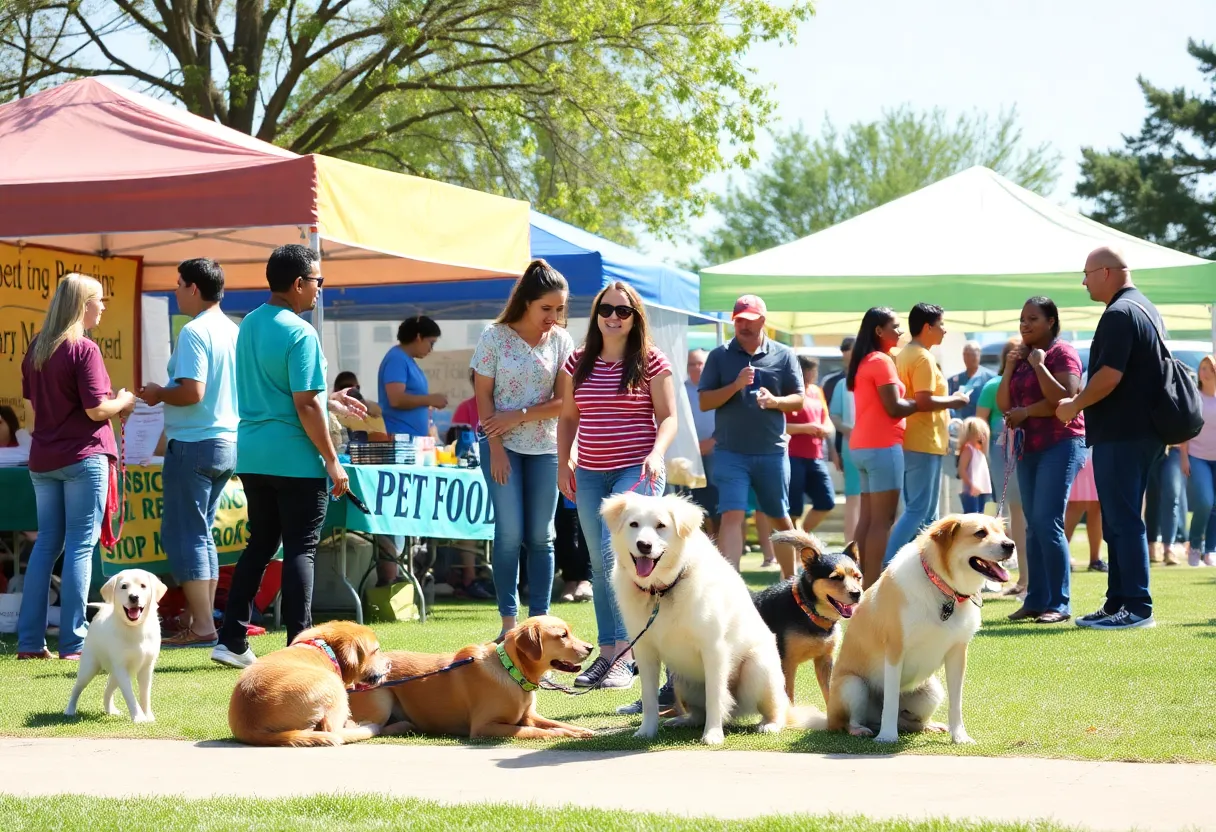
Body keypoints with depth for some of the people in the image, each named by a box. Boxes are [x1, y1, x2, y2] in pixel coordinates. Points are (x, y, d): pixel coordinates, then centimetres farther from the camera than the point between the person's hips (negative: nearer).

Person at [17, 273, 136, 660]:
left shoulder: (36, 348, 9)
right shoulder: (84, 350, -13)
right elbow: (97, 410, -17)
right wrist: (123, 403, 3)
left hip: (43, 459, 7)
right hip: (83, 456, -7)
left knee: (46, 543, 12)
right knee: (80, 545, -3)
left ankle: (30, 641, 11)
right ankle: (73, 643, -4)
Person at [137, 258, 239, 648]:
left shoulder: (195, 332, -15)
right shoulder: (233, 331, 11)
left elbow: (191, 392, -24)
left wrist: (158, 394, -5)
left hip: (194, 443, -9)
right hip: (227, 441, 9)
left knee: (183, 533, -3)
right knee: (201, 533, 16)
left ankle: (201, 627, -5)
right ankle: (199, 617, 20)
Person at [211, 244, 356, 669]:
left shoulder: (249, 324, 12)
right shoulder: (299, 333, -15)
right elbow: (305, 405, -18)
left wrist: (329, 398, 26)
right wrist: (332, 460, -13)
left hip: (252, 455, 8)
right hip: (296, 458, -8)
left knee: (260, 543, 15)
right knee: (300, 549, -2)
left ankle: (231, 640, 12)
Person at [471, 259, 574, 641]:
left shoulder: (561, 340, 1)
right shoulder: (495, 337, -4)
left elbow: (566, 401, -2)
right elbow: (483, 395, -3)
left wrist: (520, 416, -12)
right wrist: (495, 447, -8)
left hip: (545, 447, 2)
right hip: (503, 445, -2)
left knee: (541, 535, 3)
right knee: (510, 532, -5)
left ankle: (539, 620, 6)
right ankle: (508, 621, 0)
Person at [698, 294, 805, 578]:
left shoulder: (783, 355, 4)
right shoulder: (720, 356, 2)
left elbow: (799, 400, 5)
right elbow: (704, 402, -1)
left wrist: (774, 401, -16)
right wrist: (736, 386, -17)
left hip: (772, 452, 2)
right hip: (730, 453, -2)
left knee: (780, 518, 15)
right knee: (732, 517, -13)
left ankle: (790, 580, 31)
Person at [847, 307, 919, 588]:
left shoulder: (864, 362, 16)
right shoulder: (882, 361, -12)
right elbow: (894, 407, -18)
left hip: (863, 445, 10)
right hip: (883, 445, -10)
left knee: (868, 516, 9)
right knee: (883, 519, -9)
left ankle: (865, 581, 9)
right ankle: (874, 587, -11)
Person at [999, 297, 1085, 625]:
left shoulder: (1062, 353, -6)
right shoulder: (1023, 357, 16)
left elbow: (1064, 399, -19)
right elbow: (1004, 404, 11)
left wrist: (1032, 389, -12)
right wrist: (1010, 367, 1)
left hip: (1060, 444, -8)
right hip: (1029, 447, 8)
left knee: (1047, 522, -14)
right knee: (1034, 525, 6)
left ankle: (1059, 603, -12)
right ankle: (1036, 600, 8)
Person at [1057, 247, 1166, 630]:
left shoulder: (1119, 314, -15)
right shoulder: (1148, 310, 17)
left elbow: (1110, 375, -22)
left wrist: (1075, 405, -8)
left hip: (1119, 434, -10)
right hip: (1145, 431, 10)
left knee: (1122, 520, -8)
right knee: (1121, 520, 13)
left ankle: (1137, 607, -8)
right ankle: (1118, 603, 16)